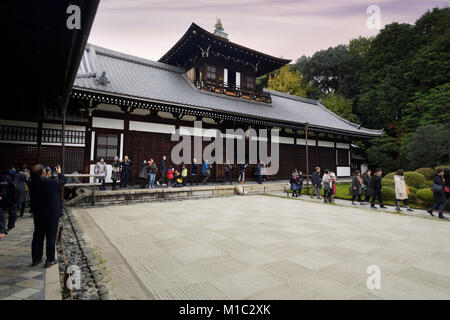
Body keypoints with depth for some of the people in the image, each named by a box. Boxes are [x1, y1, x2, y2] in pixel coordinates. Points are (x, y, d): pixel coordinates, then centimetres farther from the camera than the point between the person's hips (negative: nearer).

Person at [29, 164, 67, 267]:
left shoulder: (32, 184, -7)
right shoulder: (51, 183, -21)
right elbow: (63, 181, -3)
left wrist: (47, 177, 11)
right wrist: (59, 173, 12)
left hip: (37, 215, 5)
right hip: (52, 215, -5)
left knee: (38, 236, 17)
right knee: (51, 237, 6)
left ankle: (36, 259, 28)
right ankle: (50, 260, 15)